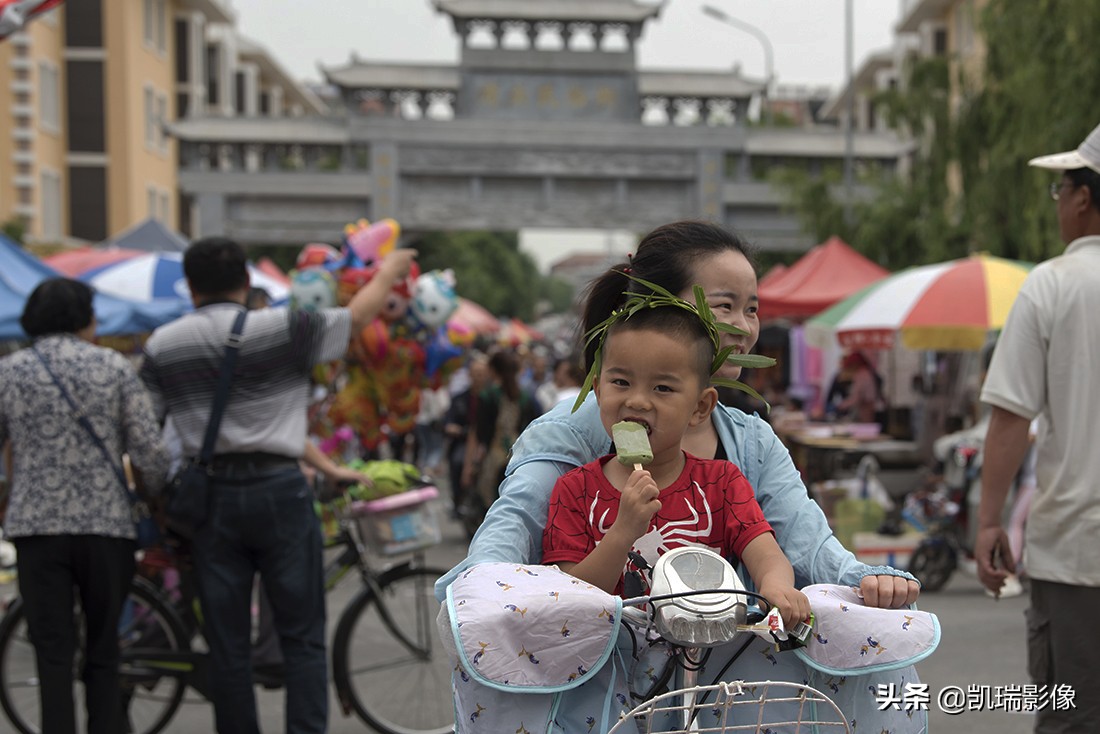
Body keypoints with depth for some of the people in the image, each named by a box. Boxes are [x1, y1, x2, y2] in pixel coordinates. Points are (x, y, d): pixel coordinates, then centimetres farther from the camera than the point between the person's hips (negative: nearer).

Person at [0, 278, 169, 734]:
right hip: (107, 524, 0)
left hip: (37, 526, 0)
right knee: (103, 652, 11)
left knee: (53, 653, 3)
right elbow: (150, 452, -2)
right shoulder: (114, 366, 2)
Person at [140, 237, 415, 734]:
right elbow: (357, 316, 7)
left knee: (226, 642, 9)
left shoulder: (161, 346, 4)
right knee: (302, 636, 4)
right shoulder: (282, 328, -5)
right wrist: (388, 271, 25)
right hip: (278, 489, -2)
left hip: (209, 496, 2)